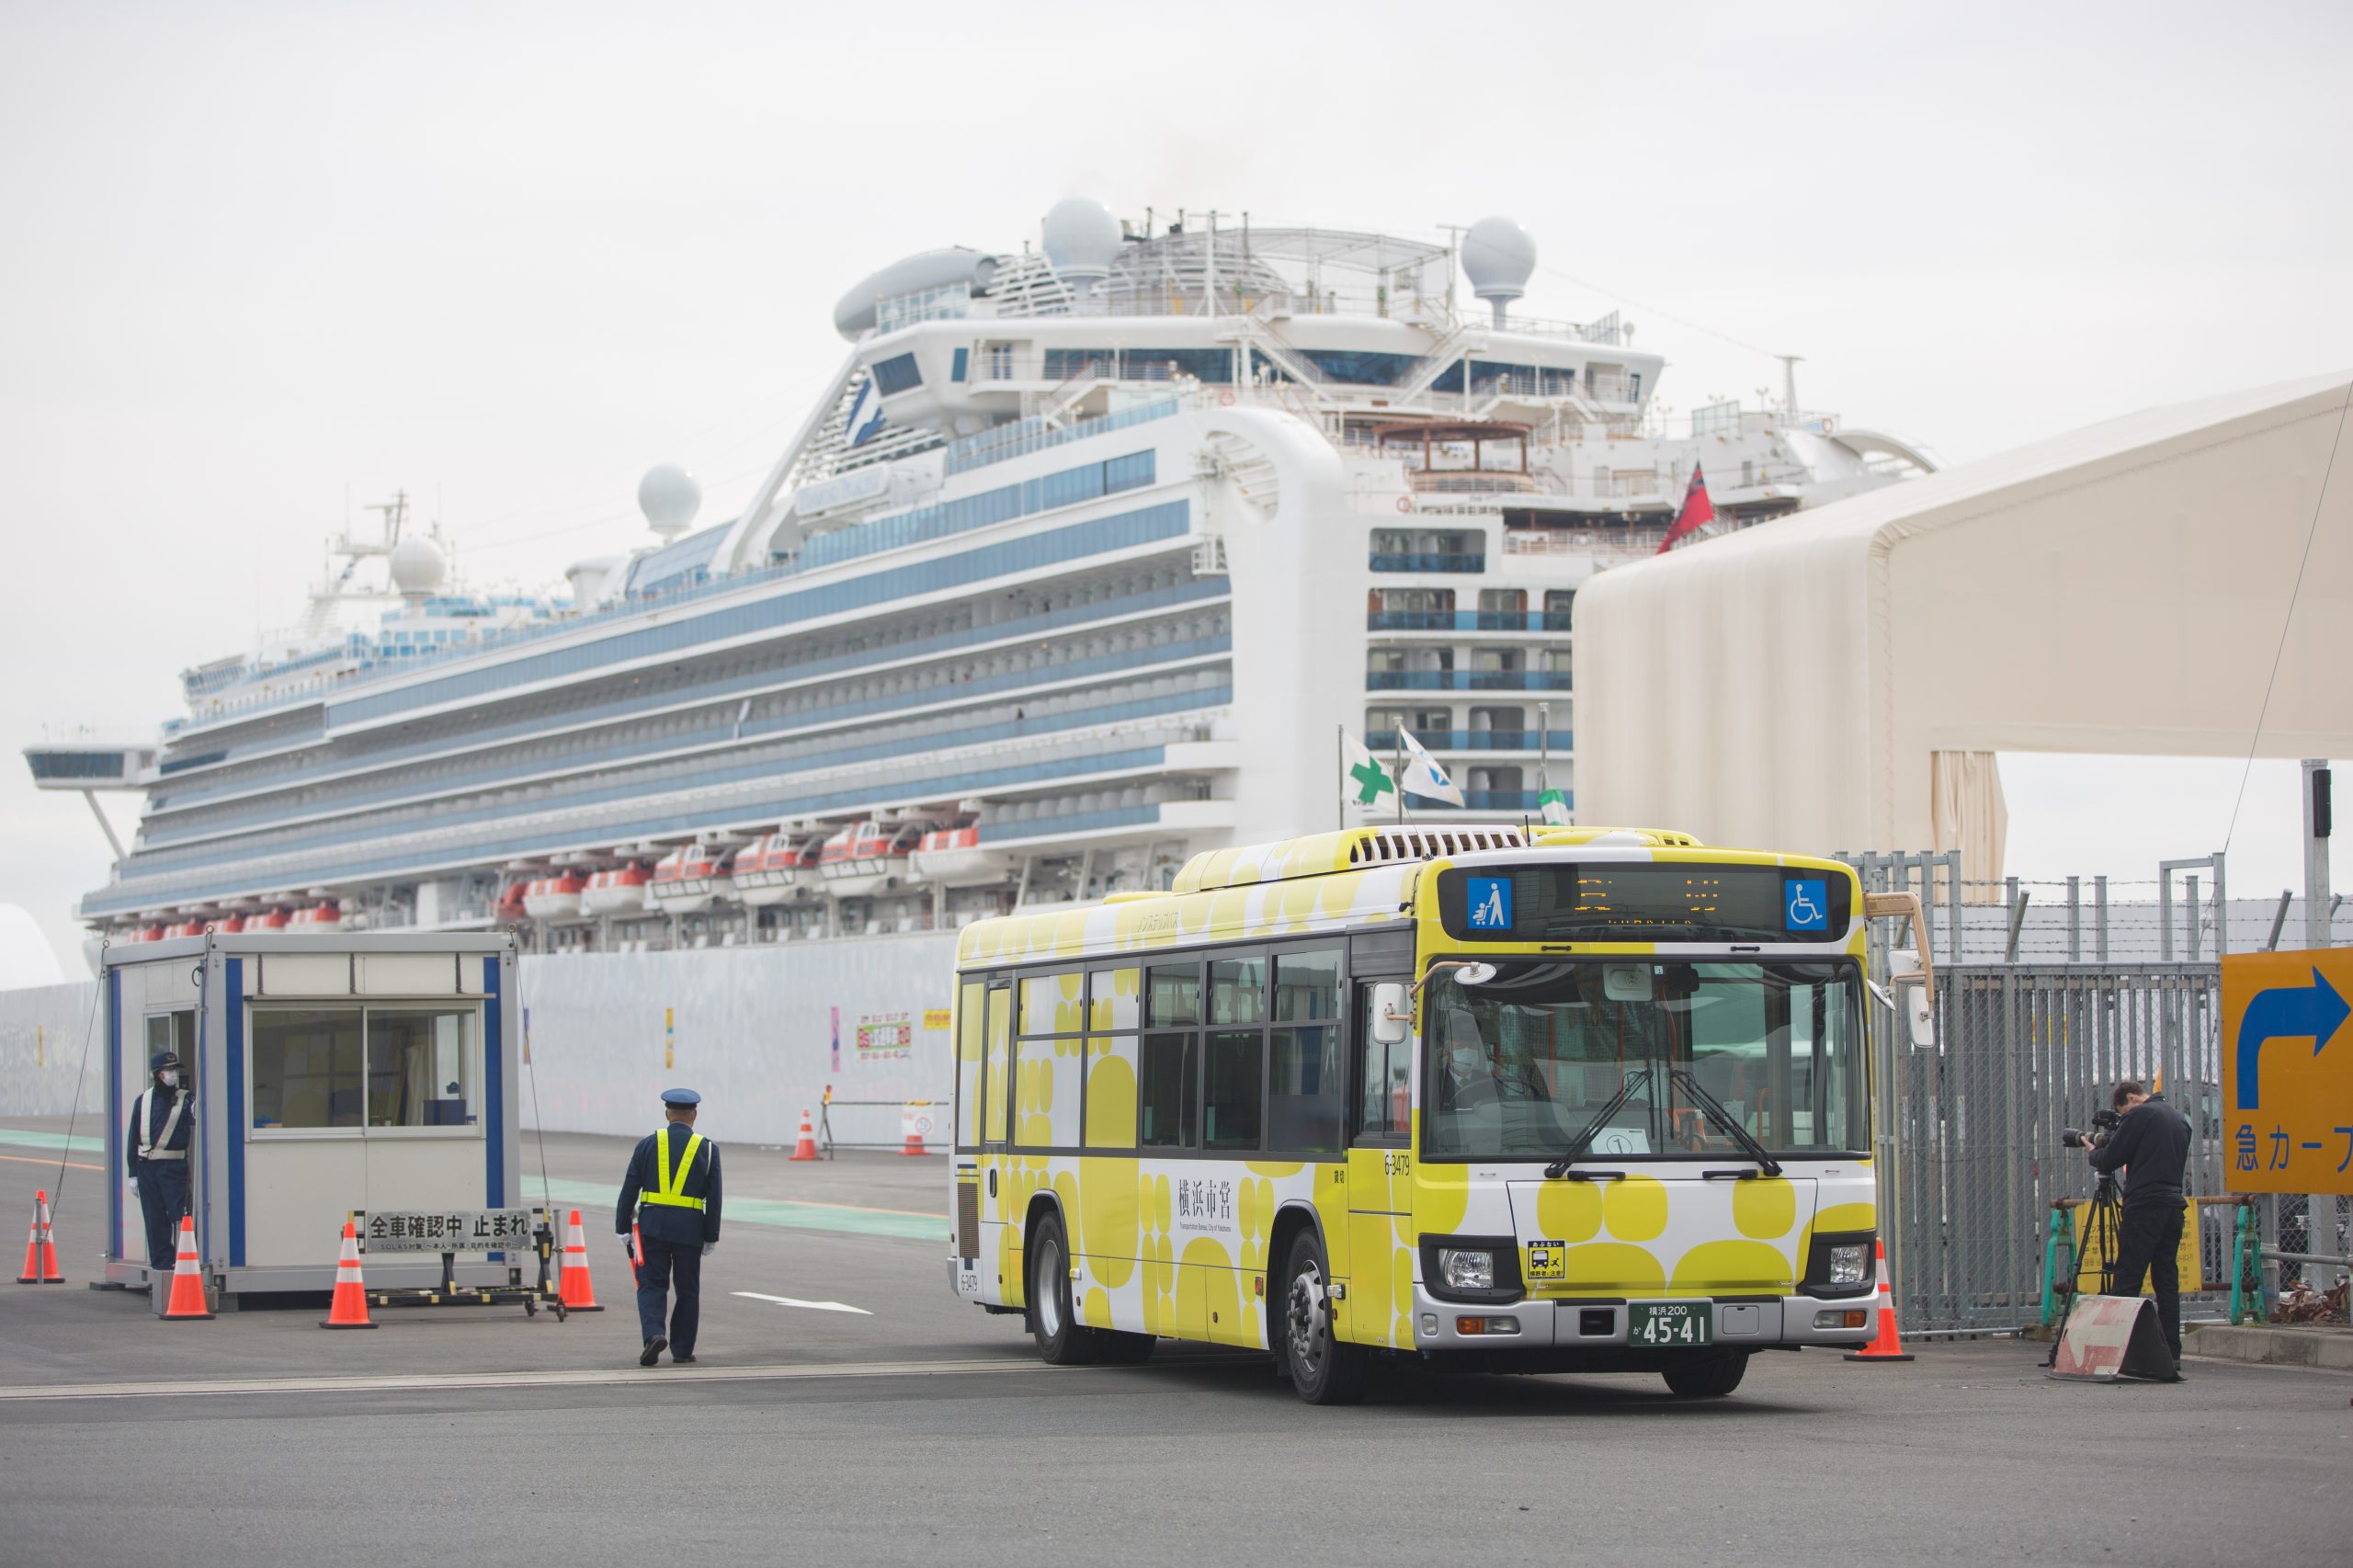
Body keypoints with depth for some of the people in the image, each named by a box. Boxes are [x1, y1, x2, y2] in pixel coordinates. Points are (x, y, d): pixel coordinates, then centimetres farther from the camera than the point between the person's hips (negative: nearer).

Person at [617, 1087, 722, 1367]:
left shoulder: (647, 1144, 2)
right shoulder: (707, 1149, 1)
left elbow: (629, 1189, 1)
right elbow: (714, 1197, 1)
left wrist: (623, 1227, 7)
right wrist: (711, 1237, 7)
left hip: (653, 1226, 0)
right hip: (690, 1228, 0)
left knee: (652, 1284, 4)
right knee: (687, 1290, 10)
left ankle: (654, 1333, -19)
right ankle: (682, 1349, 14)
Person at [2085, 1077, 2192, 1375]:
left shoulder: (2140, 1115, -5)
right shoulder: (2181, 1119, 19)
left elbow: (2109, 1161, -5)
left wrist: (2094, 1152, 18)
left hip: (2144, 1208, -8)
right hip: (2173, 1207, 8)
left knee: (2127, 1282, -7)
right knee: (2167, 1282, 7)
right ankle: (2171, 1356, 3)